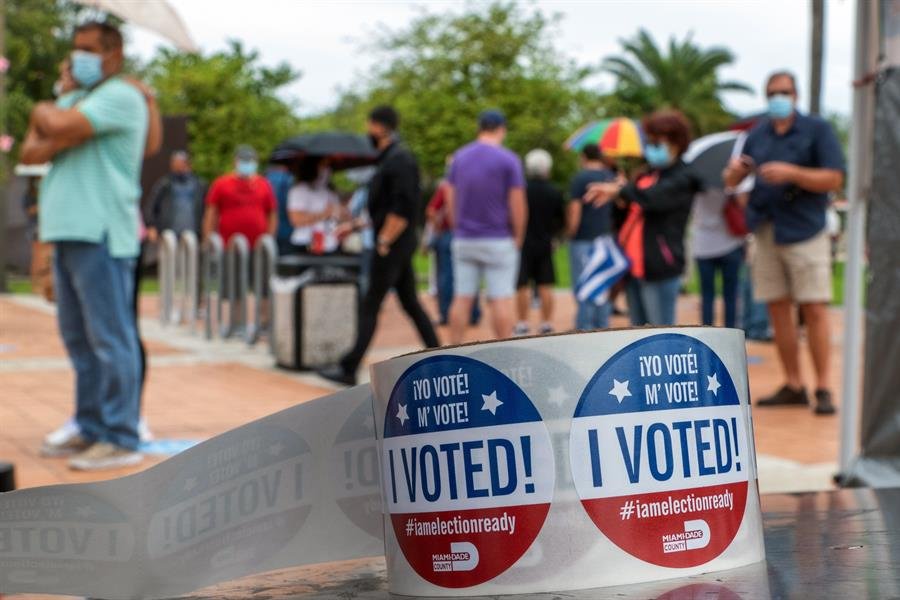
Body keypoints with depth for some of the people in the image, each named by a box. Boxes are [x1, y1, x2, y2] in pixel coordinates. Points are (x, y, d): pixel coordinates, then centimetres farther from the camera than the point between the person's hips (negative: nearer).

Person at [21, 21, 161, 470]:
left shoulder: (120, 95, -5)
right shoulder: (71, 100, 22)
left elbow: (61, 126, -20)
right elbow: (30, 152, 10)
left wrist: (44, 113, 3)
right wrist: (59, 135, -10)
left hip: (100, 234, -9)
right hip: (68, 231, 9)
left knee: (110, 339, -8)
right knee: (79, 340, 13)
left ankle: (120, 439, -6)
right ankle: (90, 429, 21)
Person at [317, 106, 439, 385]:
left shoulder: (399, 160, -16)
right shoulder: (390, 158, 16)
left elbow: (402, 210, -23)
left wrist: (384, 242, -20)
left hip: (393, 246, -10)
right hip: (399, 247, 10)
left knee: (370, 307, -6)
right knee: (410, 303, 12)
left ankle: (349, 369, -3)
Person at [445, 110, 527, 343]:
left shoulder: (459, 157, 6)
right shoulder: (509, 160, -8)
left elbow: (450, 199, 7)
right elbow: (517, 204, -10)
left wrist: (458, 230, 14)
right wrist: (518, 237, 1)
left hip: (464, 240, 4)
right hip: (498, 240, -4)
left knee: (462, 299, 6)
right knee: (502, 299, -1)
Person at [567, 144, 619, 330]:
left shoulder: (580, 178, -10)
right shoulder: (612, 177, 7)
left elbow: (575, 211, -12)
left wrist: (571, 233, -2)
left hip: (584, 240, -5)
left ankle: (584, 329, -2)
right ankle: (602, 327, 13)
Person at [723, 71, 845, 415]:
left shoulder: (817, 129, 0)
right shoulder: (757, 135, 14)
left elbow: (834, 179, -8)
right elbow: (731, 181, 15)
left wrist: (792, 173, -21)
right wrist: (734, 172, -8)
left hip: (805, 231, -5)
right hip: (767, 232, 5)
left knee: (814, 310, -8)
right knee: (778, 310, 5)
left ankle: (824, 388, -5)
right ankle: (793, 386, 12)